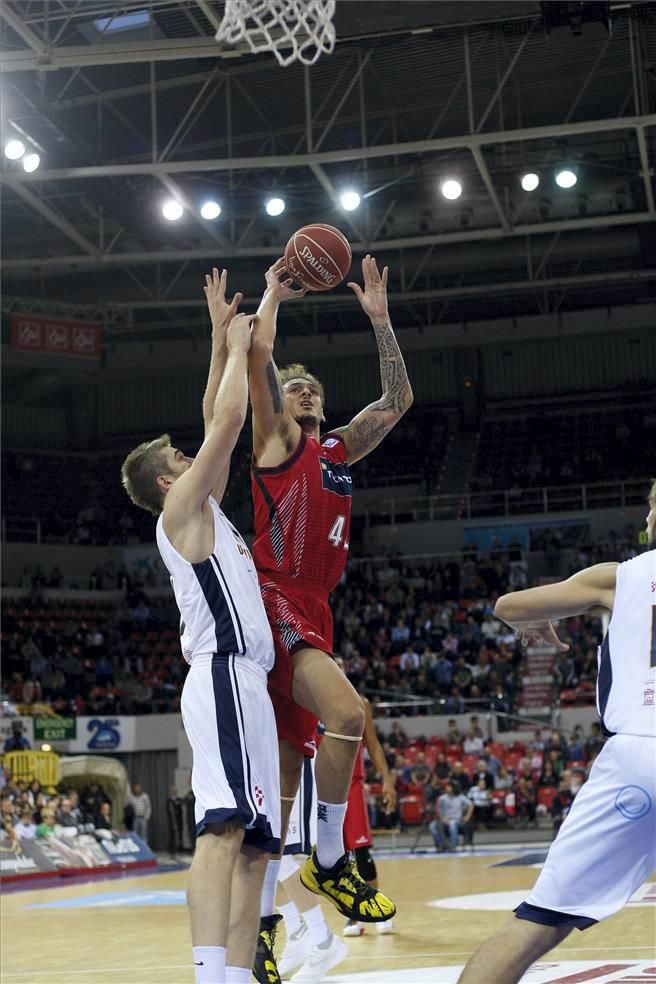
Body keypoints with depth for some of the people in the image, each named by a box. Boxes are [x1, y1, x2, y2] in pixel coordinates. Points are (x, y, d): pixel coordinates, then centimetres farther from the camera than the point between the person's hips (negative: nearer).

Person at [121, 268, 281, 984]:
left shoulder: (201, 511, 26)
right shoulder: (183, 504, 3)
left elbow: (216, 422, 32)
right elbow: (228, 419, -4)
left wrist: (223, 341, 33)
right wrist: (234, 346, 11)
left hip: (243, 681, 10)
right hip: (225, 675, -10)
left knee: (254, 843, 3)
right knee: (225, 828, -24)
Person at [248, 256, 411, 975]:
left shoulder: (341, 449, 22)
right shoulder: (276, 437, 5)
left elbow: (398, 398, 22)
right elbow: (258, 356, -7)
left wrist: (379, 318, 19)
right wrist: (273, 293, 7)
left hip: (313, 610, 7)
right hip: (274, 598, -7)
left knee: (286, 767, 6)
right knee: (345, 712, -27)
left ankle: (260, 919, 11)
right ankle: (329, 861, -12)